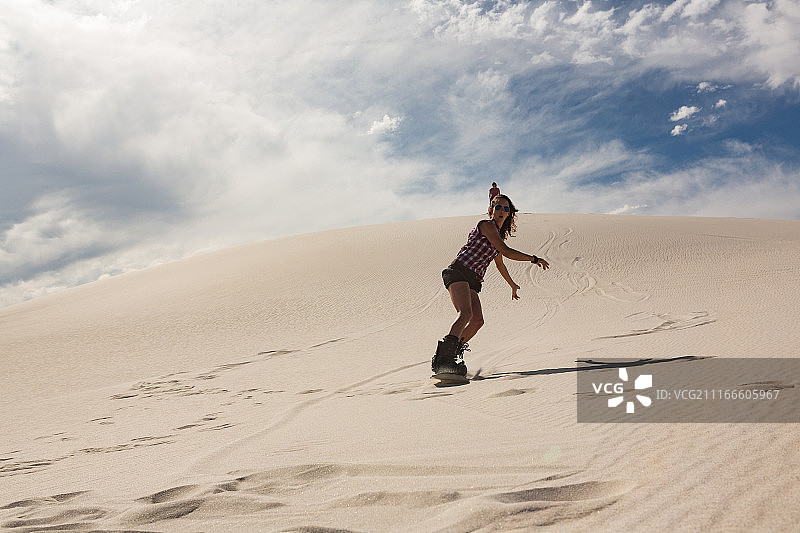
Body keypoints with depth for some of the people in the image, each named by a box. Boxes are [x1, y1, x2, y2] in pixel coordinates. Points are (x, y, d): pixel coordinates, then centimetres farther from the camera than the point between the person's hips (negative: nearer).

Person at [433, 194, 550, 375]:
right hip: (458, 271, -10)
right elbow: (506, 251, -14)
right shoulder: (486, 225, -5)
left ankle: (452, 354, 10)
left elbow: (500, 263, 39)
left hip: (472, 281, 10)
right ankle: (444, 359, -44)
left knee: (477, 321, -1)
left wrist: (512, 284, 51)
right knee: (466, 313, -29)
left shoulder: (499, 234, 24)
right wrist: (534, 259, -7)